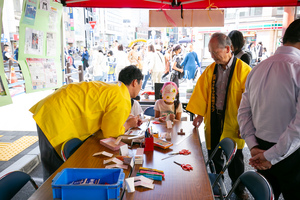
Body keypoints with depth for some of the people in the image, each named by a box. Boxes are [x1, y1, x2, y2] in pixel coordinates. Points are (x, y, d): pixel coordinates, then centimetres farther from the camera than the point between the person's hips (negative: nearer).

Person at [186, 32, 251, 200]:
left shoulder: (243, 69, -10)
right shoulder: (210, 70, 3)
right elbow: (202, 92, 8)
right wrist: (200, 114, 3)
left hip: (233, 122, -3)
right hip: (213, 120, 4)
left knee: (235, 158, 12)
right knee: (214, 155, 12)